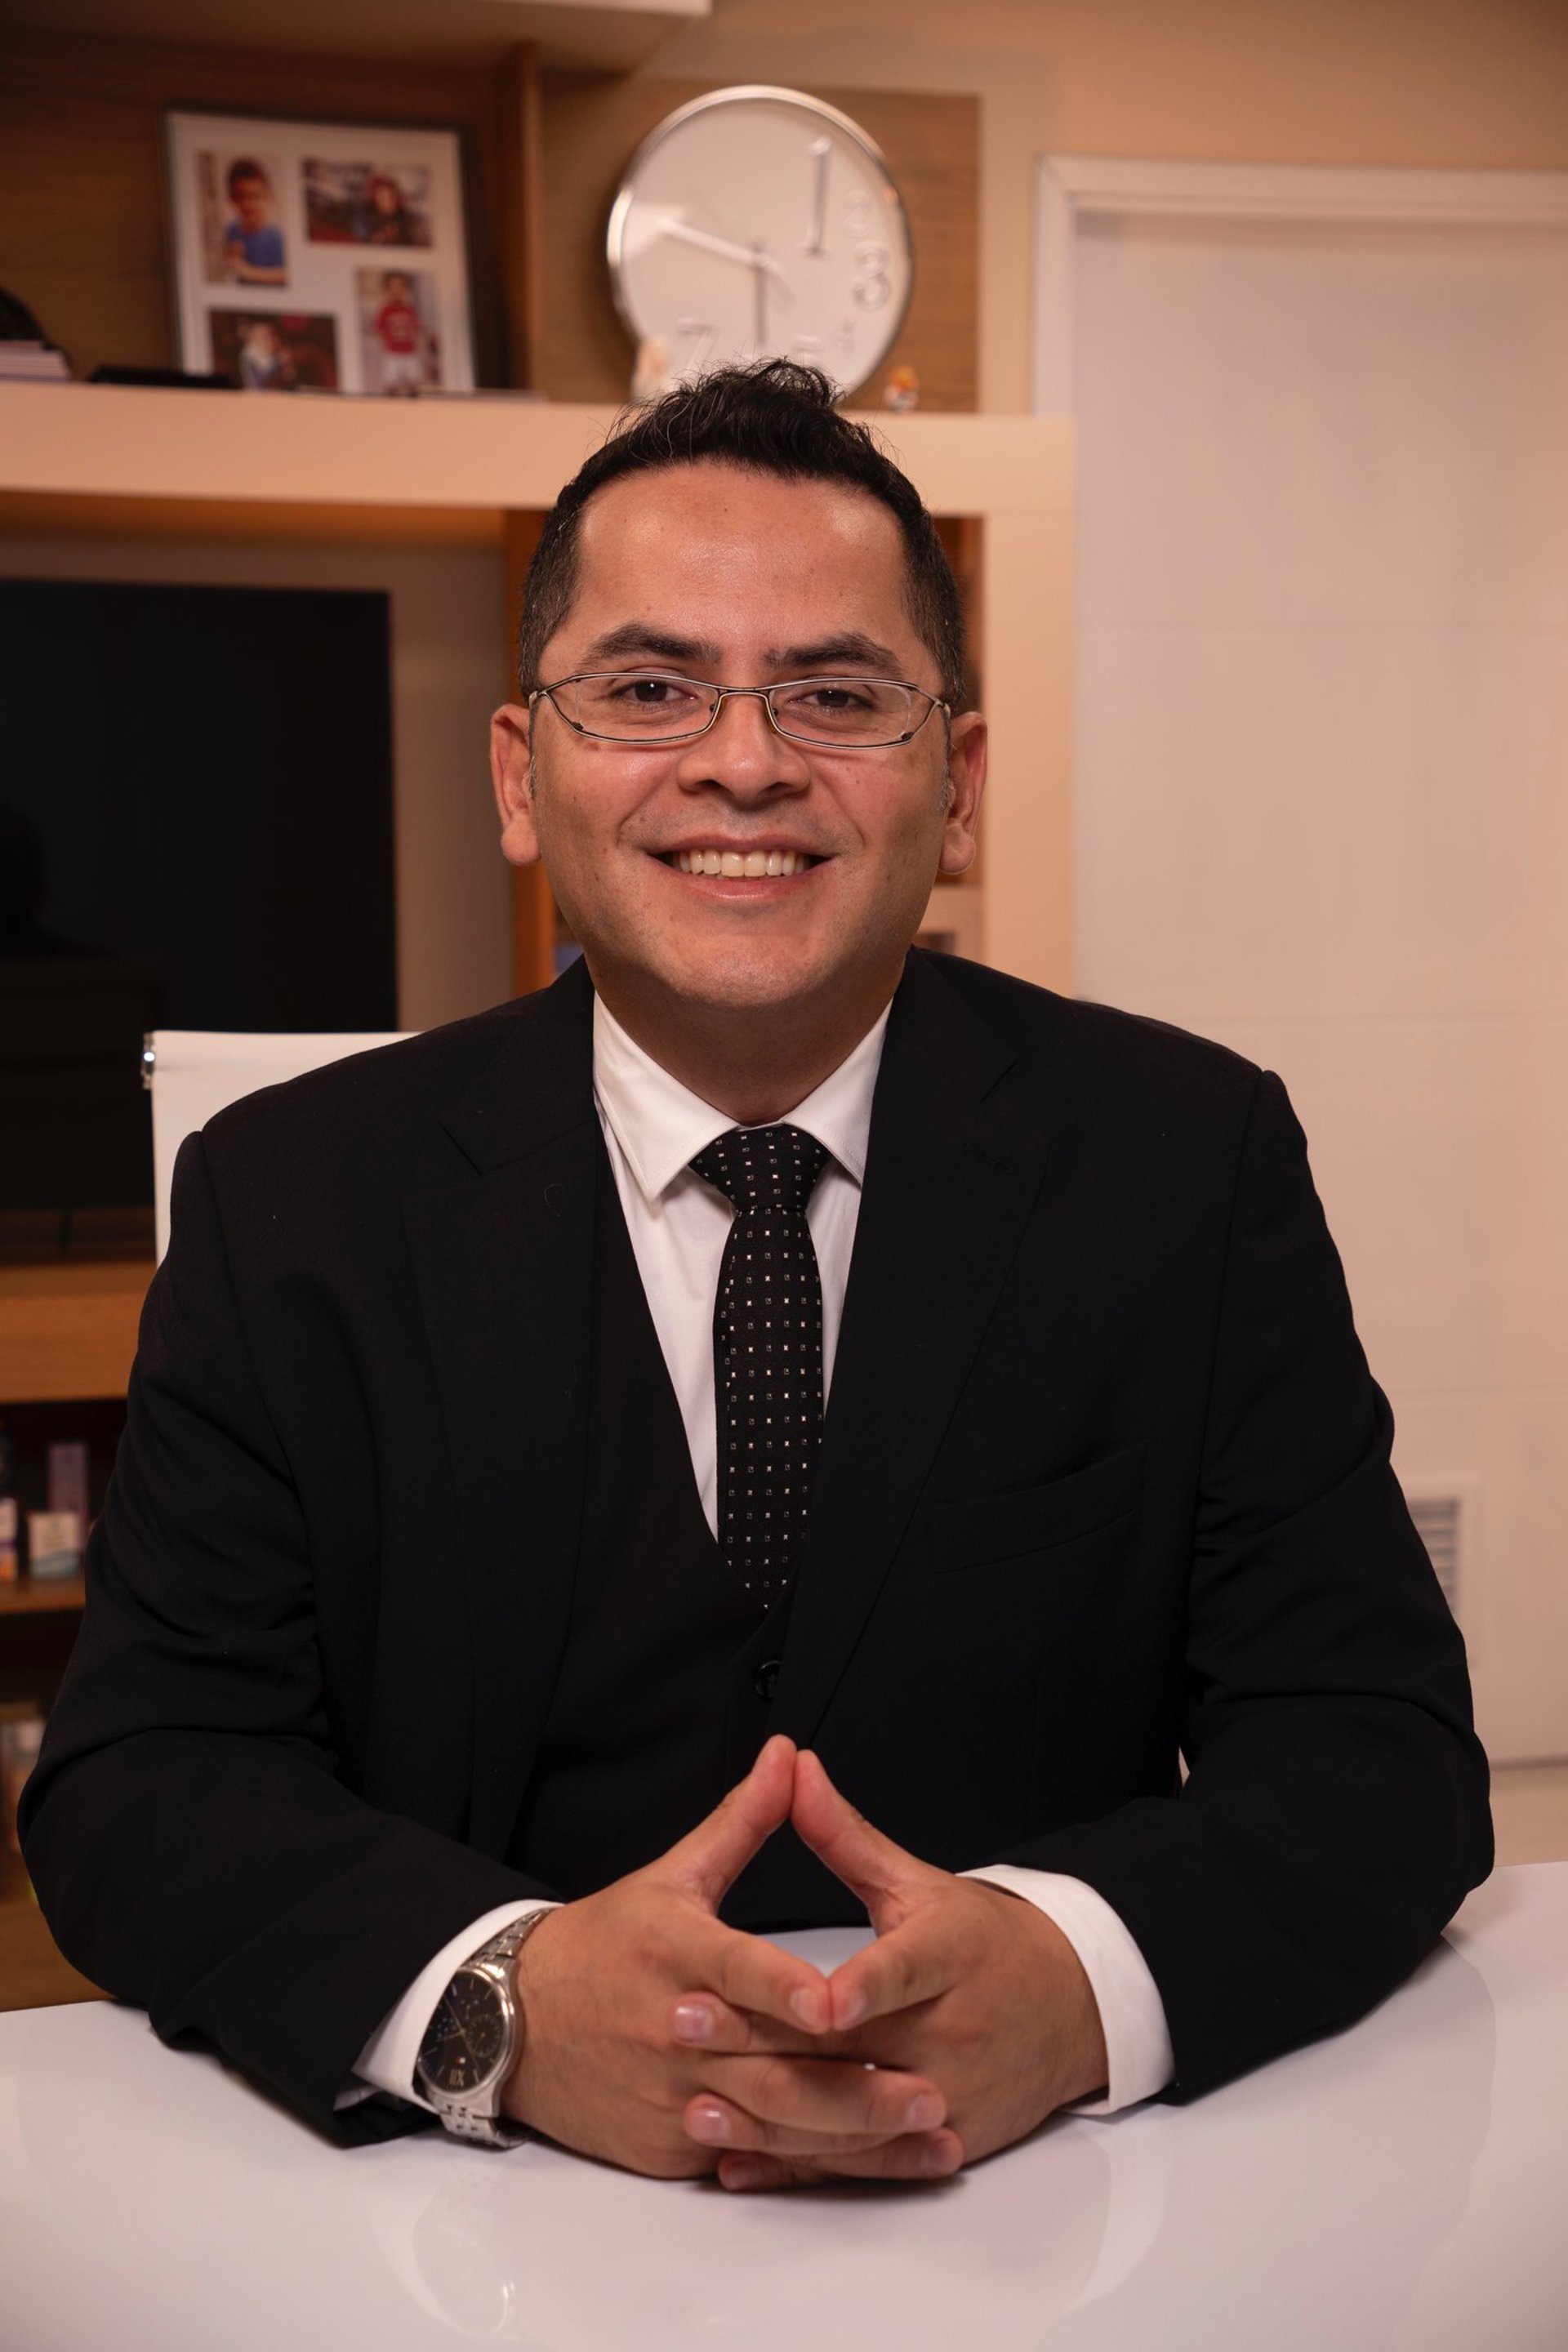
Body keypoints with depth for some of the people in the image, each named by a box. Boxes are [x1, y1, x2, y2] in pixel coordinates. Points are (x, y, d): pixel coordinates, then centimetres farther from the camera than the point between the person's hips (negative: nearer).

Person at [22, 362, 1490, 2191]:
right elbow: (137, 1774, -6)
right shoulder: (295, 1198, -2)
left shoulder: (1191, 1157, -2)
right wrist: (504, 2003, -26)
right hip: (492, 2213, 0)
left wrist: (1073, 1978, -26)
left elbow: (1377, 1741, -5)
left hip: (1051, 2202, 1)